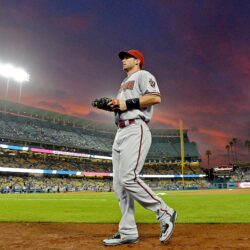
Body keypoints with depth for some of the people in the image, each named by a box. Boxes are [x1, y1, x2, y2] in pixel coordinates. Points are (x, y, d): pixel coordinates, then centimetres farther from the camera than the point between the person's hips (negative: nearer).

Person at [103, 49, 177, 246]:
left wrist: (127, 103, -13)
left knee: (128, 178, -22)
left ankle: (165, 213, -7)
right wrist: (114, 105, 9)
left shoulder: (143, 75, 5)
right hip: (120, 132, 9)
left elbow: (156, 97, -13)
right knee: (119, 184, 1)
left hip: (135, 130, -9)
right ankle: (128, 233, 6)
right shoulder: (124, 83, 31)